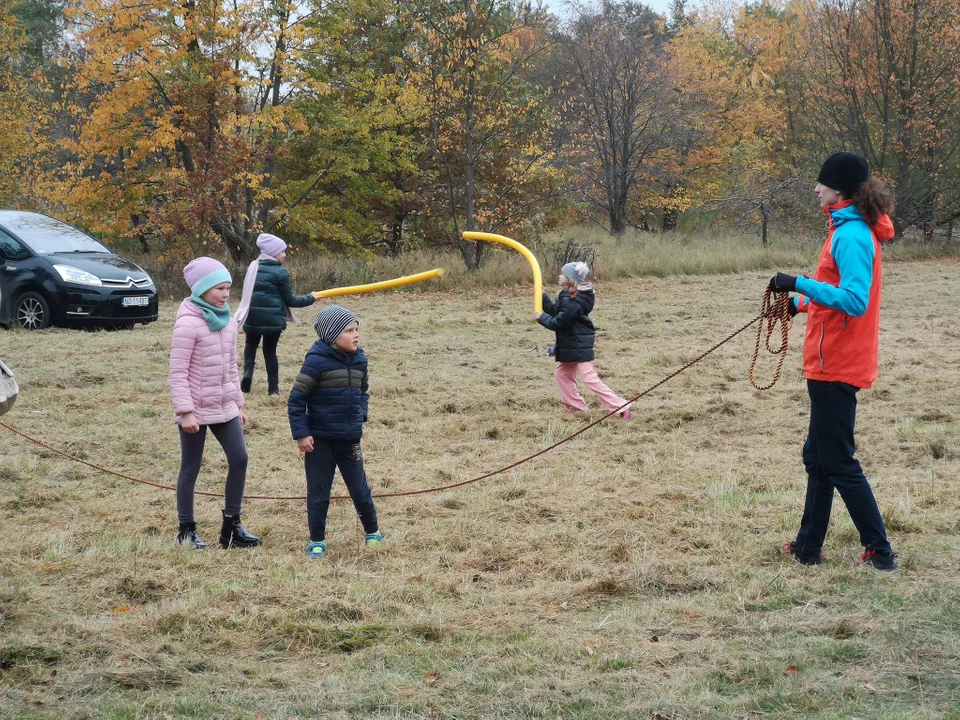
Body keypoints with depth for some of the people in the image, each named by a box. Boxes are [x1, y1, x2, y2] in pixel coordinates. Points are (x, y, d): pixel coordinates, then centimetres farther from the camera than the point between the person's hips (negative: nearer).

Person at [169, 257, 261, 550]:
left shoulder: (227, 321, 7)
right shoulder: (188, 324, -16)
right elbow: (177, 372, -17)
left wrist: (239, 404, 17)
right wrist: (185, 411, -21)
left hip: (224, 407, 7)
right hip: (196, 410, -7)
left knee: (239, 459, 1)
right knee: (191, 468, 4)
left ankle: (231, 526, 12)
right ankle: (187, 530, 16)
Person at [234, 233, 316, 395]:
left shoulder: (253, 267, 6)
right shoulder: (280, 272, -11)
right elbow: (289, 300, -6)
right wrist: (310, 299, 6)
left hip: (253, 316, 4)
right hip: (273, 318, -4)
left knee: (251, 344, 23)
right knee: (270, 350, 8)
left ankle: (247, 372, -3)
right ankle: (273, 387, 10)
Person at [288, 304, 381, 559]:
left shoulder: (359, 360, 3)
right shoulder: (317, 362, -15)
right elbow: (296, 399, -11)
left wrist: (360, 416, 7)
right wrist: (301, 434, -13)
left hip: (350, 441, 4)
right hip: (319, 442, -4)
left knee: (360, 491, 12)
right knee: (318, 495, 5)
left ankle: (373, 532, 30)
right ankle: (317, 541, 18)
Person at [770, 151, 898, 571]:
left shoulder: (850, 236, -19)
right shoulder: (853, 230, 11)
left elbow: (855, 301, -27)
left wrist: (800, 283, -27)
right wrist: (802, 303, 14)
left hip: (836, 365, -10)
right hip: (833, 363, 10)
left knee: (837, 462, -2)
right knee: (819, 456, 17)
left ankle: (880, 551, 3)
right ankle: (808, 547, 26)